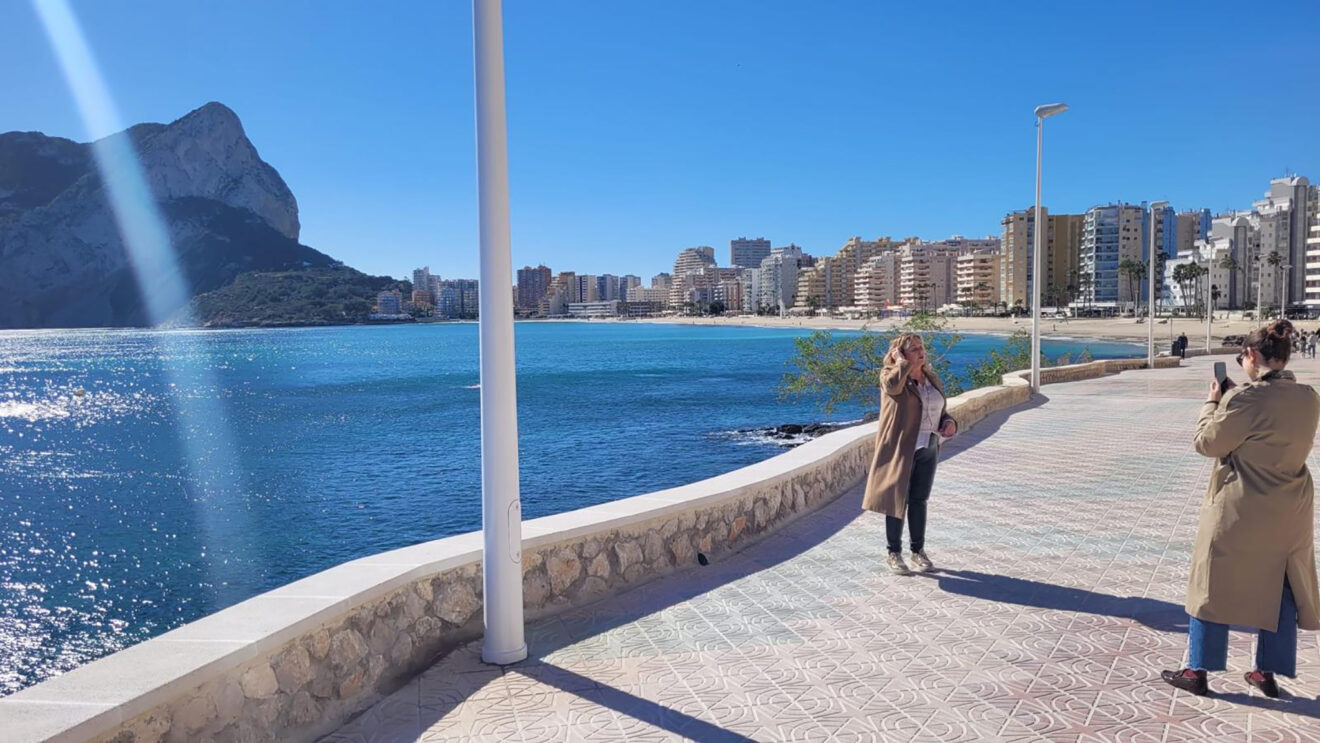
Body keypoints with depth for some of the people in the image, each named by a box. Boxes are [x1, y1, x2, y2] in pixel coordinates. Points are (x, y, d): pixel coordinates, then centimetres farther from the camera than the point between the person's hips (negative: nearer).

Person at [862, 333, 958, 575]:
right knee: (898, 501, 3)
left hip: (928, 452, 6)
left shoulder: (932, 379, 12)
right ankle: (894, 554, 15)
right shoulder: (890, 376, -8)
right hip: (900, 450, -5)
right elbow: (893, 384, -34)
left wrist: (949, 423, -1)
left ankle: (918, 551, 27)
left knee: (919, 501, 14)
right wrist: (903, 363, -17)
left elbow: (942, 412, 21)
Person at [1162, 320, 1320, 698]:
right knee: (1279, 591, 17)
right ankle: (1268, 671, 27)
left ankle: (1198, 671, 15)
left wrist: (1213, 402, 2)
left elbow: (1208, 442, -12)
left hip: (1239, 515, -6)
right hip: (1289, 516, 6)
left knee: (1214, 585, 7)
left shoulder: (1247, 398, -21)